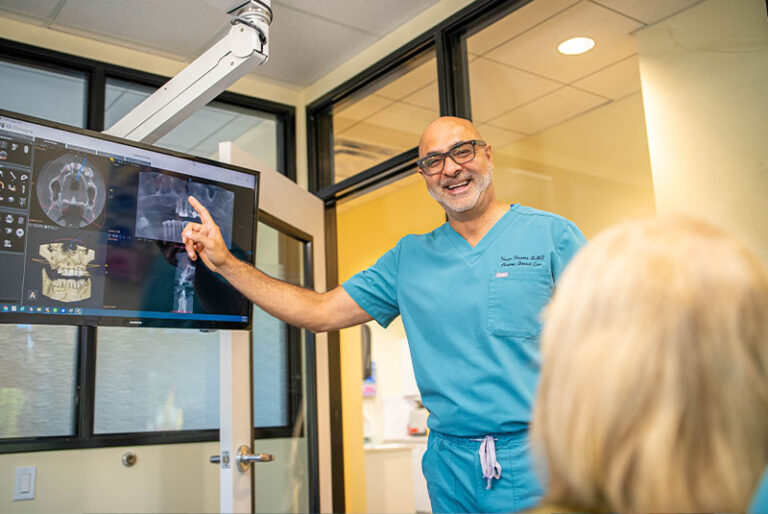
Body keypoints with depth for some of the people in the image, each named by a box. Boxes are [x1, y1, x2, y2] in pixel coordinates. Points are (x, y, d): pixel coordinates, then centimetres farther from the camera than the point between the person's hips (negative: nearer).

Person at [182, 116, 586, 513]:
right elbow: (321, 312, 8)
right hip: (450, 464, 3)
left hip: (534, 461, -3)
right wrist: (225, 262, 3)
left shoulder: (550, 234, -2)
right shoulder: (409, 258, 8)